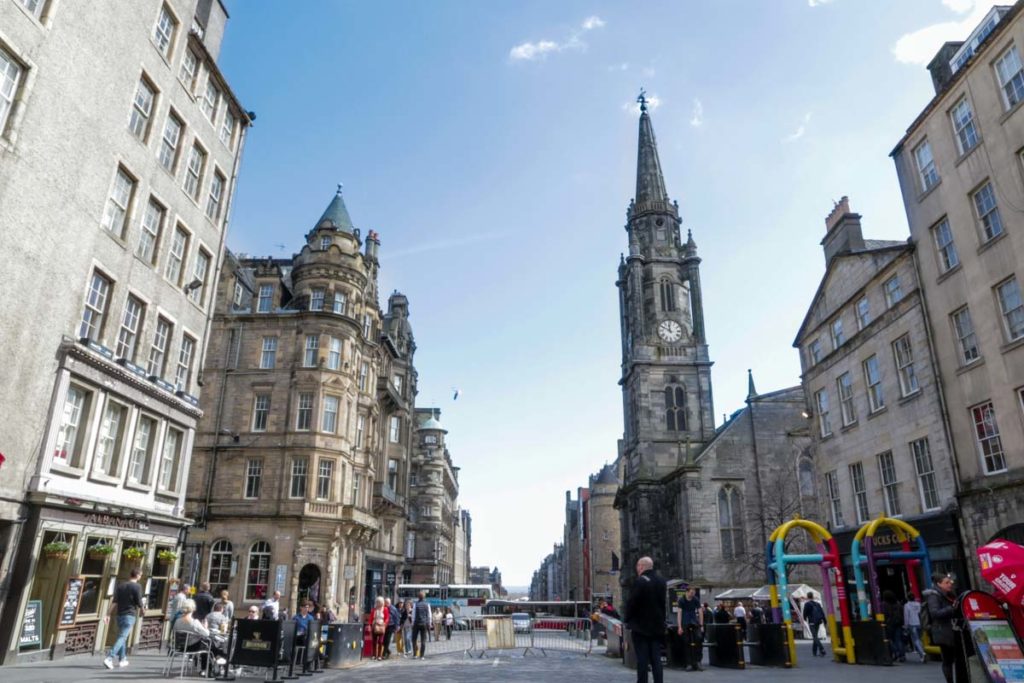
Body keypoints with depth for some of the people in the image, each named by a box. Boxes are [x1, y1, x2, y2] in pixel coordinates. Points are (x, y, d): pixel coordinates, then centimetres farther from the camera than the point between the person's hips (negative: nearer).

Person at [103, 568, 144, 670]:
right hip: (130, 615, -6)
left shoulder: (121, 586, 10)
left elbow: (114, 602, 3)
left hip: (119, 615, 6)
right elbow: (139, 603, -8)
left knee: (122, 637, 16)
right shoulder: (137, 587, -6)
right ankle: (109, 658, -20)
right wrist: (142, 610, 11)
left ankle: (122, 660, 21)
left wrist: (108, 614, 1)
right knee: (122, 637, -8)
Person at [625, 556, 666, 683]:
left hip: (641, 626, -6)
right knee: (656, 659, 9)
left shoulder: (640, 581, -15)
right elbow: (663, 602, 11)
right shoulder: (661, 581, 7)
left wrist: (628, 620, -1)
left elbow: (631, 603, -16)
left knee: (642, 660, 0)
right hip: (657, 626, 6)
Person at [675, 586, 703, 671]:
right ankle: (691, 663, 8)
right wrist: (679, 626, -13)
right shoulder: (681, 600, -5)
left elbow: (700, 612, 0)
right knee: (688, 643, 0)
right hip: (685, 624, -1)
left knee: (698, 639, -17)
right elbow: (679, 613, -8)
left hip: (695, 623, 1)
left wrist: (701, 625, -7)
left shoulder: (696, 600, 0)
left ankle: (698, 660, -7)